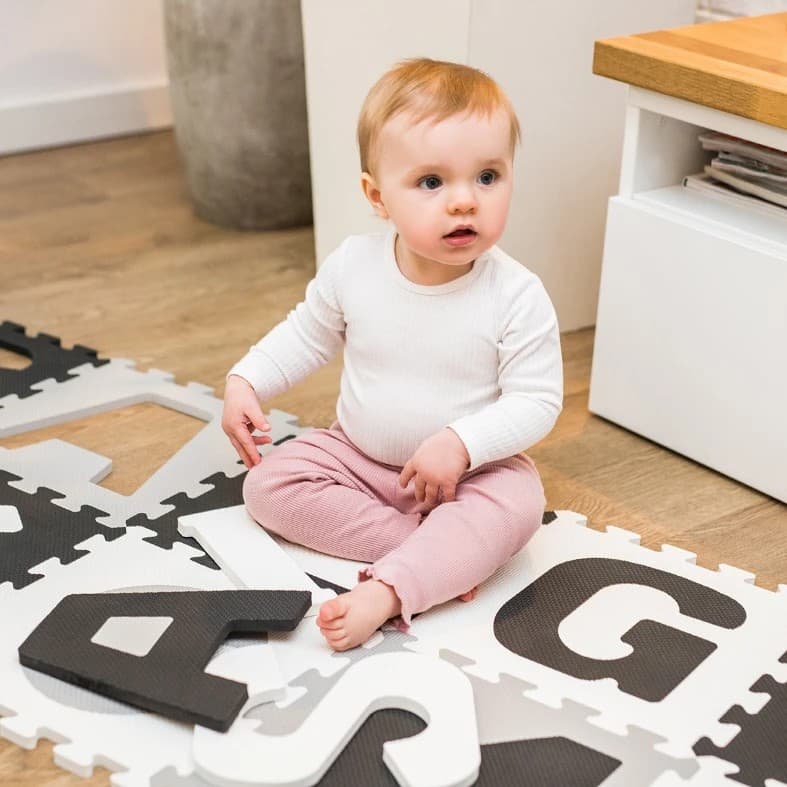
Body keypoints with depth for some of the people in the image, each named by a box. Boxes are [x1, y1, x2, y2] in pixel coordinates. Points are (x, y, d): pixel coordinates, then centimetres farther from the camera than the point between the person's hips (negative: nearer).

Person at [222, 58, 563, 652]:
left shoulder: (517, 297, -21)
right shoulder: (351, 267, -13)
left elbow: (537, 402, -18)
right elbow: (307, 335, 6)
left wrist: (461, 443, -32)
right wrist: (245, 382, -7)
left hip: (471, 469, -3)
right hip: (357, 455, 4)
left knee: (516, 503, -31)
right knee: (269, 483, -15)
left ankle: (385, 592, -36)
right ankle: (443, 552, -22)